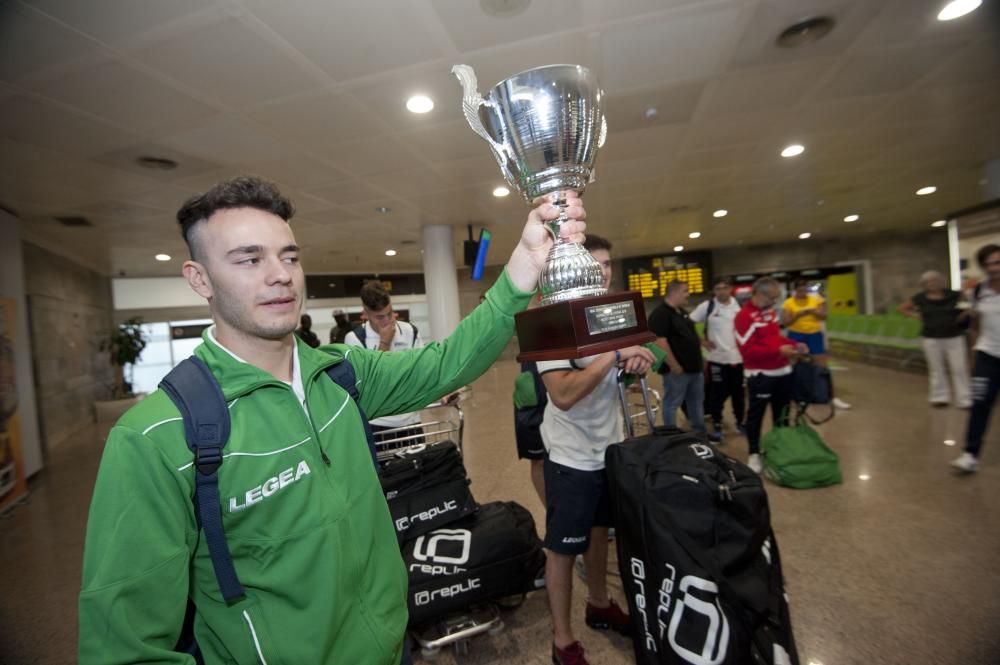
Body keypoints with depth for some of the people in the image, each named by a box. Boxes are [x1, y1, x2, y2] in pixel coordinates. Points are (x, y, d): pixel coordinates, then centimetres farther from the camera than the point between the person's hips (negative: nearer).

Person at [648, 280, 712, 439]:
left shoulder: (682, 312, 14)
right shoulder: (660, 314, -17)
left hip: (694, 367, 10)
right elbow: (660, 342, -25)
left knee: (696, 402, 20)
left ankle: (700, 432, 34)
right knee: (672, 404, 3)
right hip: (677, 370, -10)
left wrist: (700, 360, 20)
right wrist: (674, 366, -24)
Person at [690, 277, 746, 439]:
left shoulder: (738, 305, 3)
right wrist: (701, 341, -6)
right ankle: (717, 425, 19)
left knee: (738, 392, 15)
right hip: (717, 357, -3)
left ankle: (741, 421, 32)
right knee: (717, 394, 5)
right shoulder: (707, 306, -6)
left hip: (737, 356, 3)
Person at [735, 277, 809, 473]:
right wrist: (778, 350, -27)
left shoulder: (771, 311, 10)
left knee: (782, 413, 19)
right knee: (756, 415, 3)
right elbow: (747, 350, -23)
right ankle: (754, 454, 15)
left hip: (782, 371, 8)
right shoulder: (744, 317, -19)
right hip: (760, 375, -8)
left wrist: (794, 345, 4)